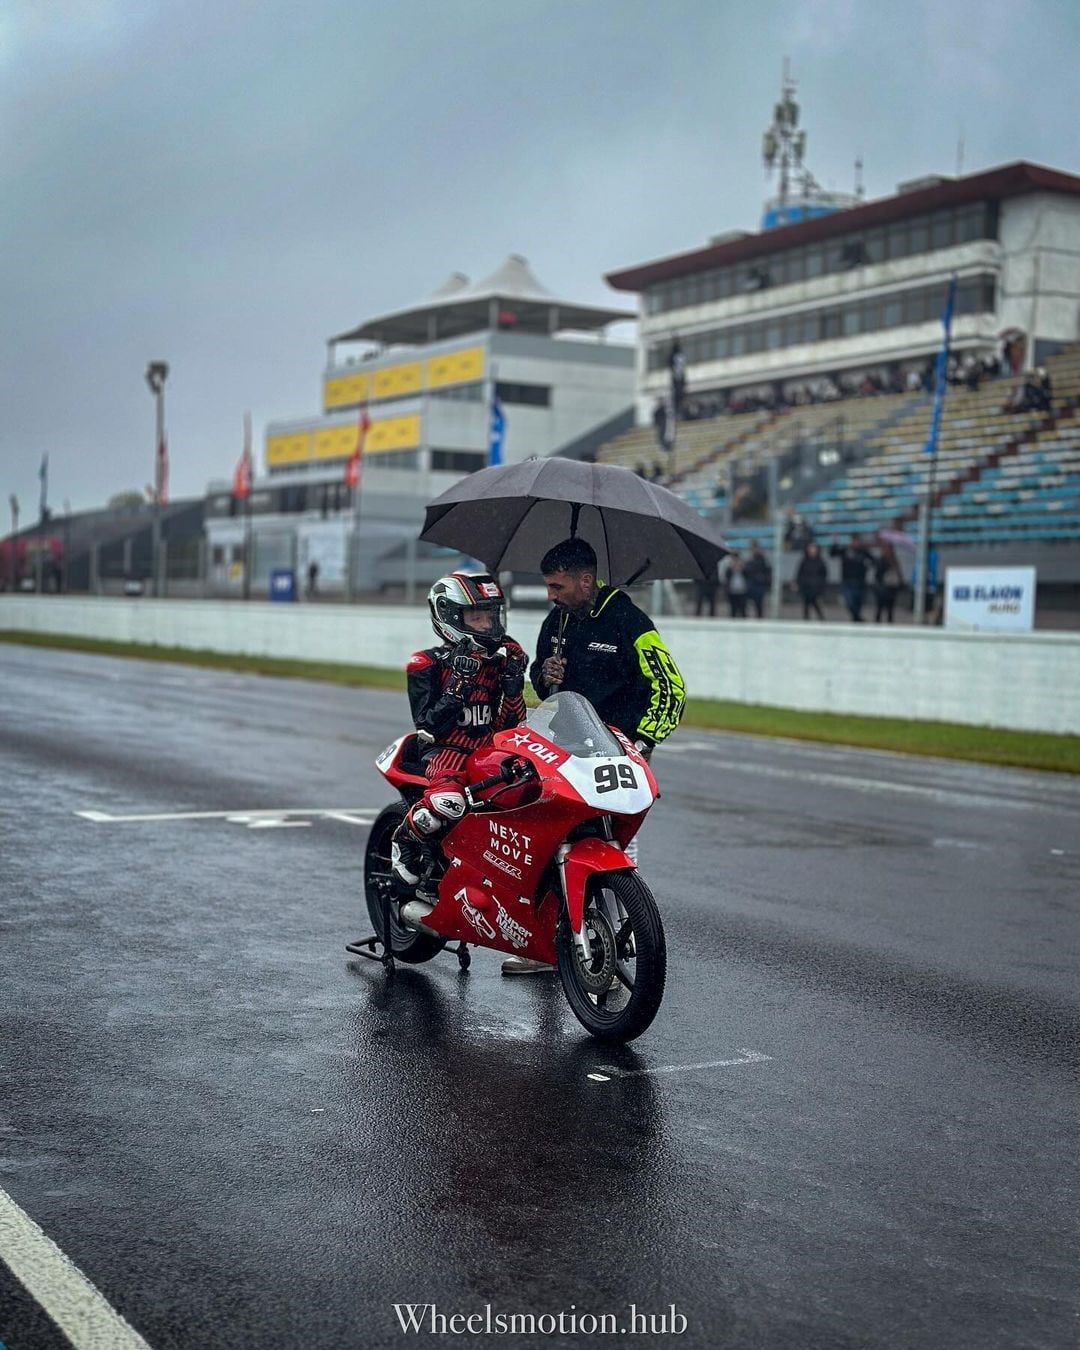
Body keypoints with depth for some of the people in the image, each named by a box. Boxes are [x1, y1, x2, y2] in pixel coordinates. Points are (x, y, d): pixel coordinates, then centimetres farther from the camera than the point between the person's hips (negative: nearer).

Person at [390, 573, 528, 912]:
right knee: (448, 801, -37)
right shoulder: (428, 665, -2)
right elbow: (428, 725, -11)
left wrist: (514, 684, -5)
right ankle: (405, 841, -6)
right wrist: (457, 686, -20)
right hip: (446, 749, -5)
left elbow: (512, 722, 12)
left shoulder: (504, 658, 13)